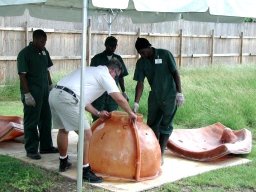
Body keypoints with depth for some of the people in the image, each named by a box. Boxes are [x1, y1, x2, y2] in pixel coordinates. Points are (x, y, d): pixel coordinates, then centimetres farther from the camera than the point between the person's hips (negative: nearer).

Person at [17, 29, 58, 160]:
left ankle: (46, 146, 26)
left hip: (45, 91, 7)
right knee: (31, 122, 1)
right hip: (32, 93, -7)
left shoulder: (44, 52, 9)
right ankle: (31, 150, 10)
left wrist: (50, 85, 13)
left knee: (46, 120, 14)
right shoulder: (25, 54, -12)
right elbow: (22, 75, -15)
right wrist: (27, 94, -19)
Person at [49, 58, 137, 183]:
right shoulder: (105, 75, 4)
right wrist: (131, 113, 15)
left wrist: (98, 113, 33)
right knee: (86, 134, -2)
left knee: (63, 129, 28)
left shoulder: (91, 71, 31)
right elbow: (120, 99, -1)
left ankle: (63, 162, 43)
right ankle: (85, 171, 3)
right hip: (66, 99, -10)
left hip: (54, 94, 10)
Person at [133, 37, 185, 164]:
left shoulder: (165, 55, -13)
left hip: (169, 96, -4)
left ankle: (161, 154, 7)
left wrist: (179, 92, -12)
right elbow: (140, 83, -6)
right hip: (154, 96, 5)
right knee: (152, 124, 8)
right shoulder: (141, 63, -3)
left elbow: (175, 73, -9)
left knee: (165, 126, -1)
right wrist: (136, 103, -13)